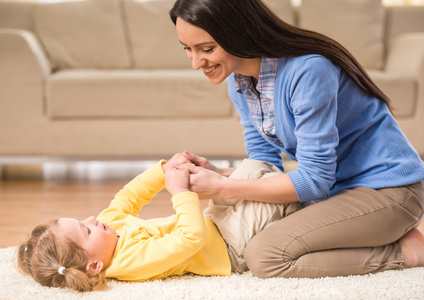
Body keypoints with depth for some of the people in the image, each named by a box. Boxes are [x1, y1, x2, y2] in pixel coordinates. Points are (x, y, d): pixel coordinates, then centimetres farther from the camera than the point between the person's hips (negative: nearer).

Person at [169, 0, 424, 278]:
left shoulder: (308, 70, -26)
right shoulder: (238, 78, 1)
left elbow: (314, 179, -24)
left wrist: (222, 188, -23)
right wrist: (216, 173, -15)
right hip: (336, 188, 9)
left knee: (264, 255, -23)